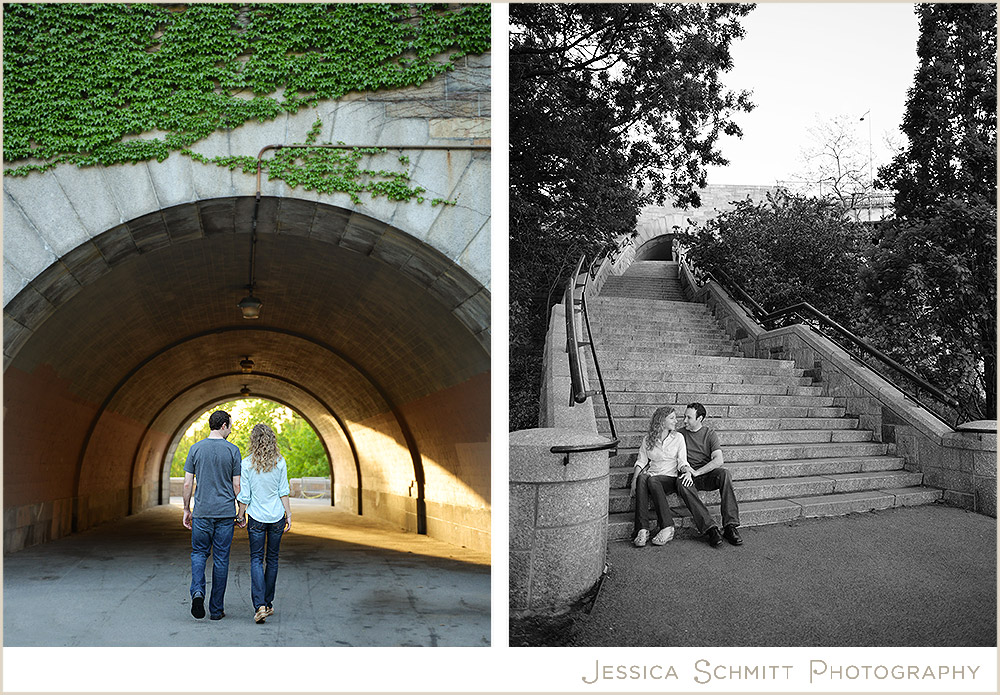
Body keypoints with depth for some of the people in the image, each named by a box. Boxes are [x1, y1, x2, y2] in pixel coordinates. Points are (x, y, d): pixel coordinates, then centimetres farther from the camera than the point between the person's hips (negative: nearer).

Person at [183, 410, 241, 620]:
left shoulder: (196, 448, 0)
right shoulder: (233, 450, -4)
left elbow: (187, 484, 0)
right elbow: (236, 486, -2)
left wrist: (186, 510, 10)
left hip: (202, 512, 1)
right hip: (225, 513, -1)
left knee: (199, 553, 16)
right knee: (221, 559, 6)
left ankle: (197, 592, -9)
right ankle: (216, 609, 11)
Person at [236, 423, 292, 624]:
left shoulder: (247, 464, -8)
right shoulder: (280, 462, -4)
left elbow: (244, 495, -6)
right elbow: (283, 491, -2)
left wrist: (240, 515, 7)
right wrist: (288, 514, 5)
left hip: (256, 517, -2)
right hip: (277, 516, 2)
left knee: (256, 560, 2)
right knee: (272, 559, 13)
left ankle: (259, 605, -13)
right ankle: (268, 603, 22)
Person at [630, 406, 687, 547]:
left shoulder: (678, 438, 11)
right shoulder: (648, 439, 13)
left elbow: (682, 461, 4)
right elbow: (641, 461, 8)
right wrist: (634, 481, -8)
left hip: (669, 478, -1)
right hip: (652, 475, 2)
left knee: (653, 480, -35)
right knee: (642, 478, -34)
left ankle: (667, 527, -36)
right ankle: (642, 529, -41)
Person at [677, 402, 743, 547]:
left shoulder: (709, 433, 4)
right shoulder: (680, 434, 9)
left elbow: (718, 460, -9)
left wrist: (696, 472, -19)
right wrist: (685, 470, -17)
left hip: (708, 474, 0)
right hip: (690, 476, 0)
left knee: (724, 474, -33)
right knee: (682, 485, -35)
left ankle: (730, 527, -33)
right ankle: (711, 529, -39)